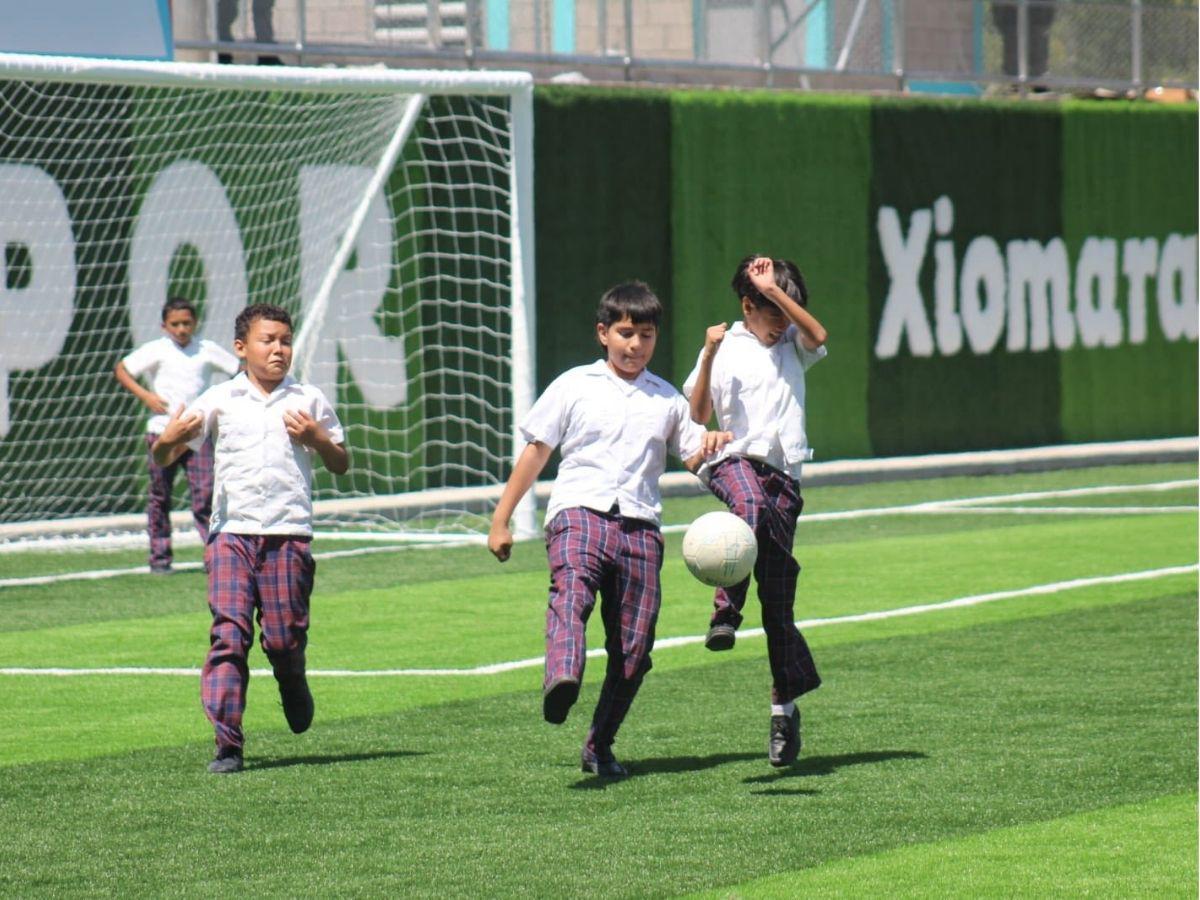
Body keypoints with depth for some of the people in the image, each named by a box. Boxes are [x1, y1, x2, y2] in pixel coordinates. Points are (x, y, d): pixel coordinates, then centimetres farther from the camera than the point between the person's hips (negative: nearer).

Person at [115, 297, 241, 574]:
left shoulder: (207, 350, 6)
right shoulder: (156, 350, 2)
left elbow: (241, 370, 13)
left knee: (205, 492, -10)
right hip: (162, 431, 0)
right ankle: (160, 558, 12)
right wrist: (145, 395, -8)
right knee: (160, 496, 5)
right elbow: (121, 370, 4)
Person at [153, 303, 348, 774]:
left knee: (284, 637, -1)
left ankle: (294, 691, 34)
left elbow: (341, 465, 18)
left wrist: (317, 439, -2)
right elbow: (164, 456, 9)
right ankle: (227, 743, -12)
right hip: (231, 532, 0)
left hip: (288, 534, 0)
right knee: (228, 633, -11)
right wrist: (168, 439, -15)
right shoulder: (220, 400, 8)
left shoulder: (309, 400, 10)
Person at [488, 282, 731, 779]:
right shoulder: (574, 386, 12)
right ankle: (562, 679, -61)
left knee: (633, 649, -1)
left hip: (640, 526, 3)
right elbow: (536, 452, 14)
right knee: (571, 589, -35)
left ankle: (600, 747, 13)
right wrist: (501, 519, 10)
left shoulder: (667, 399, 19)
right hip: (579, 511, -3)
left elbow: (692, 456, 23)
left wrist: (711, 445, -2)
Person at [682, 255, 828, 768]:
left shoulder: (793, 345, 15)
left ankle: (785, 706, 10)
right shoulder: (726, 348, 9)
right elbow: (698, 414, 2)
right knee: (750, 505, -41)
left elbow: (817, 335, -9)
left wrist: (774, 288, -11)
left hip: (783, 473, 2)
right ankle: (725, 612, -37)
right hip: (735, 460, -2)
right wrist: (709, 357, -10)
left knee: (778, 592, 2)